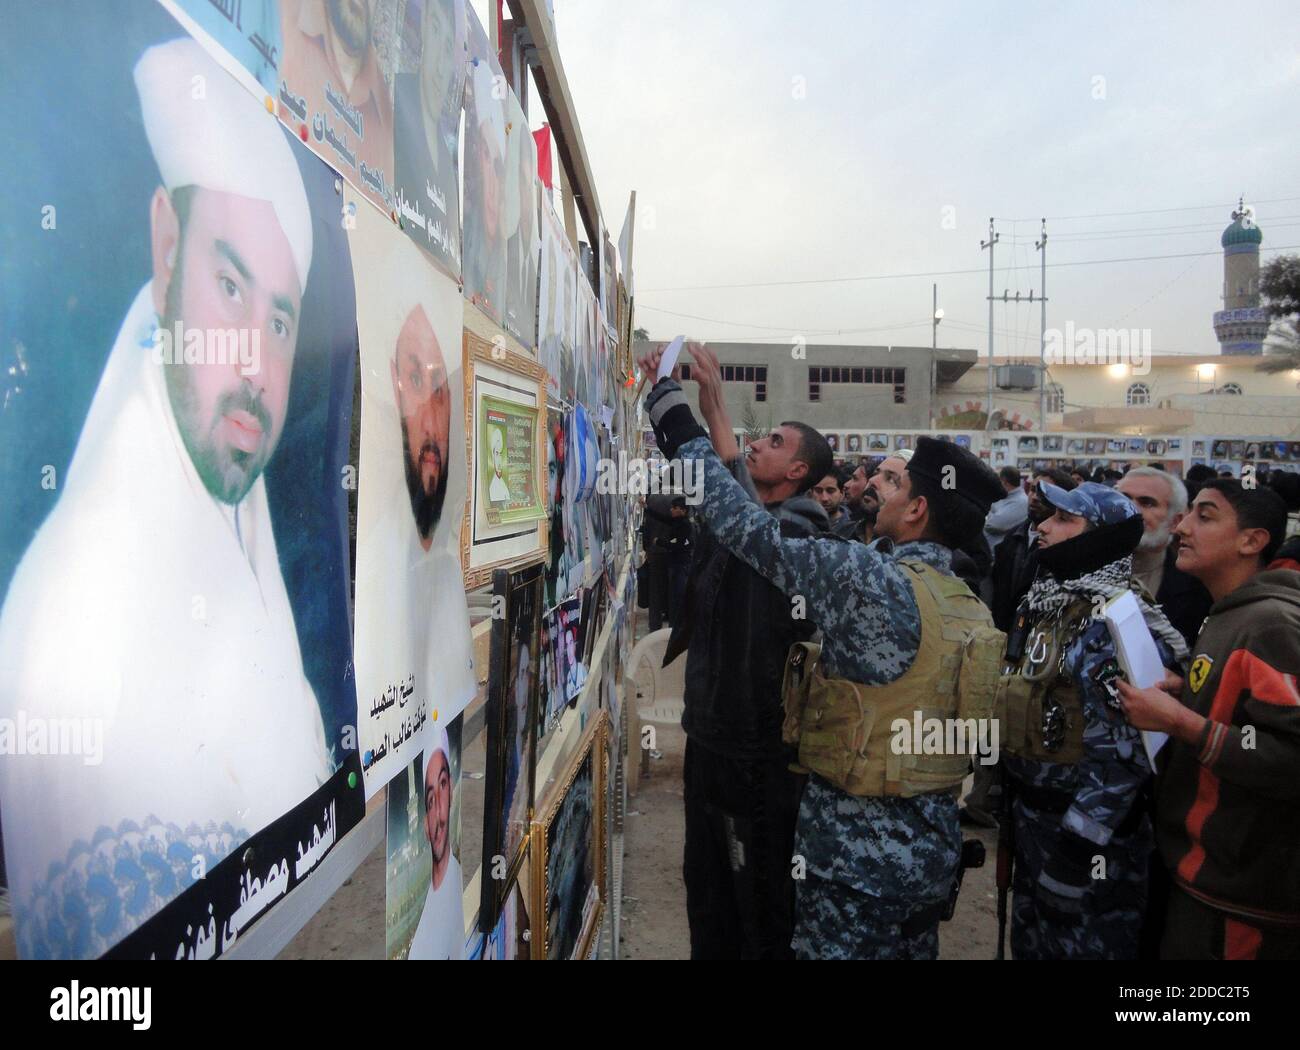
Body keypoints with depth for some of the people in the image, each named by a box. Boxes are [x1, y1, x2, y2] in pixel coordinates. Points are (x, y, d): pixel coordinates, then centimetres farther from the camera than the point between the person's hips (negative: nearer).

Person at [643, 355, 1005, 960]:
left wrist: (676, 421, -10)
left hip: (858, 854, -8)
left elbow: (748, 529, -19)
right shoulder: (973, 609, 4)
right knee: (910, 951, 21)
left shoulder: (866, 577, -20)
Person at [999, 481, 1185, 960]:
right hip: (1032, 812, 8)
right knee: (1031, 939, 22)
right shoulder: (1044, 602, 7)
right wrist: (1005, 794, 17)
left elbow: (1120, 748, -23)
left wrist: (1080, 837, -21)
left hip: (1084, 827, -8)